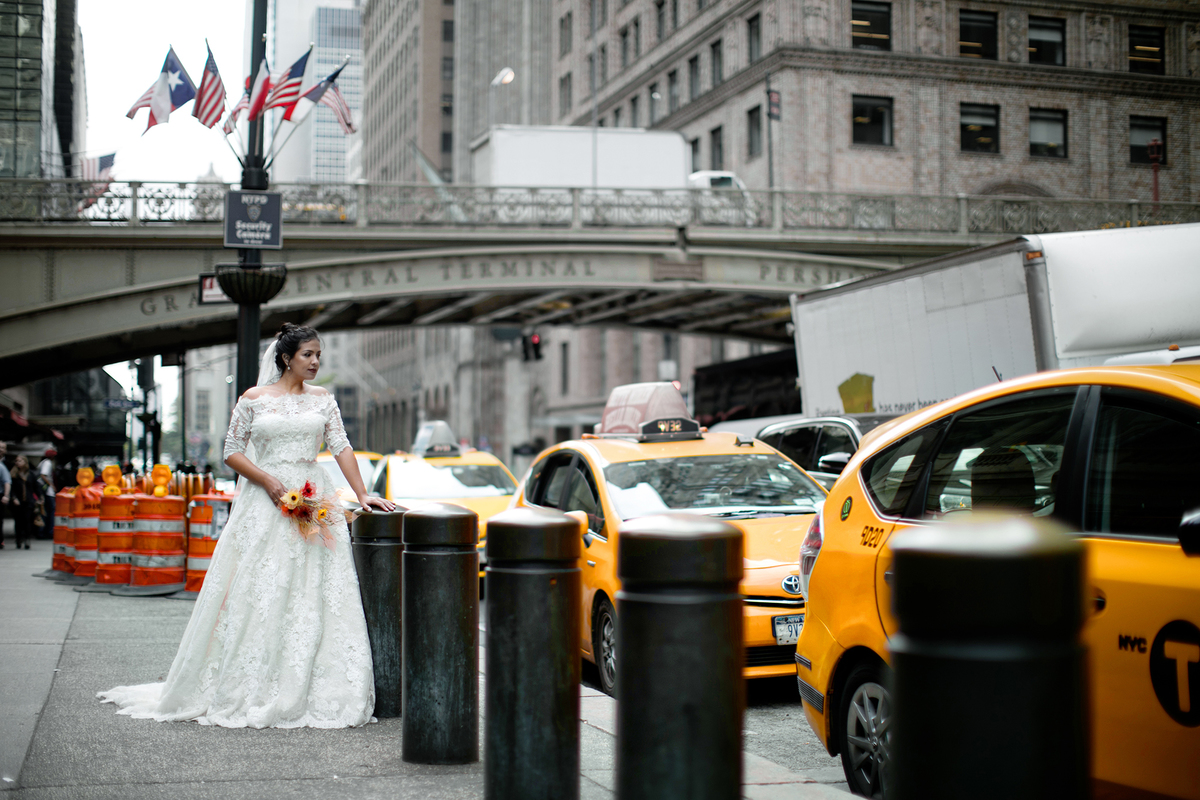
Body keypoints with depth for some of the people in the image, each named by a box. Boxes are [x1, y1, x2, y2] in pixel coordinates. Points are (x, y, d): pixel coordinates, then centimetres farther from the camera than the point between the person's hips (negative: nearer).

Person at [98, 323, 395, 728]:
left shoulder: (322, 399, 11)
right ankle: (251, 691, 3)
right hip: (264, 502, -2)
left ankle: (307, 692, 3)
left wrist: (362, 494, -2)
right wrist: (269, 481, -10)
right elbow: (232, 451, 3)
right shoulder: (254, 399, 3)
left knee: (314, 597, -2)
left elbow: (341, 447, 7)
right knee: (258, 597, -4)